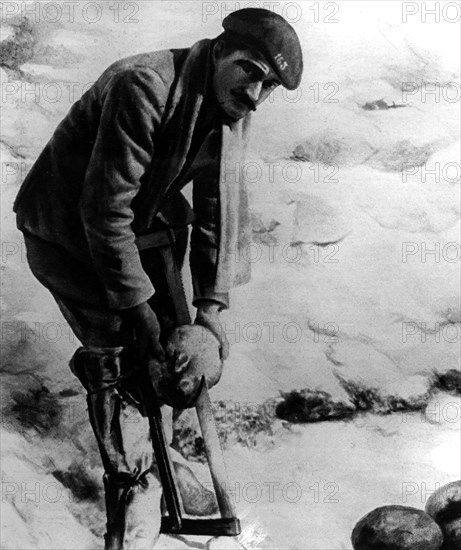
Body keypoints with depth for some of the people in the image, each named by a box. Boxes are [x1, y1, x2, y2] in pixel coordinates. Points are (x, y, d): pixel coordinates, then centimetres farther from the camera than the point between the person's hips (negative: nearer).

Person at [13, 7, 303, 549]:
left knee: (158, 343, 10)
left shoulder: (230, 112, -8)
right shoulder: (145, 87, -33)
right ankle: (134, 488, 9)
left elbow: (220, 208, -5)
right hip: (65, 231, -7)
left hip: (141, 224, 7)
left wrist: (211, 303, -9)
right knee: (116, 354, -9)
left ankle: (150, 450, 33)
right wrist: (136, 302, -24)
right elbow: (105, 208, -31)